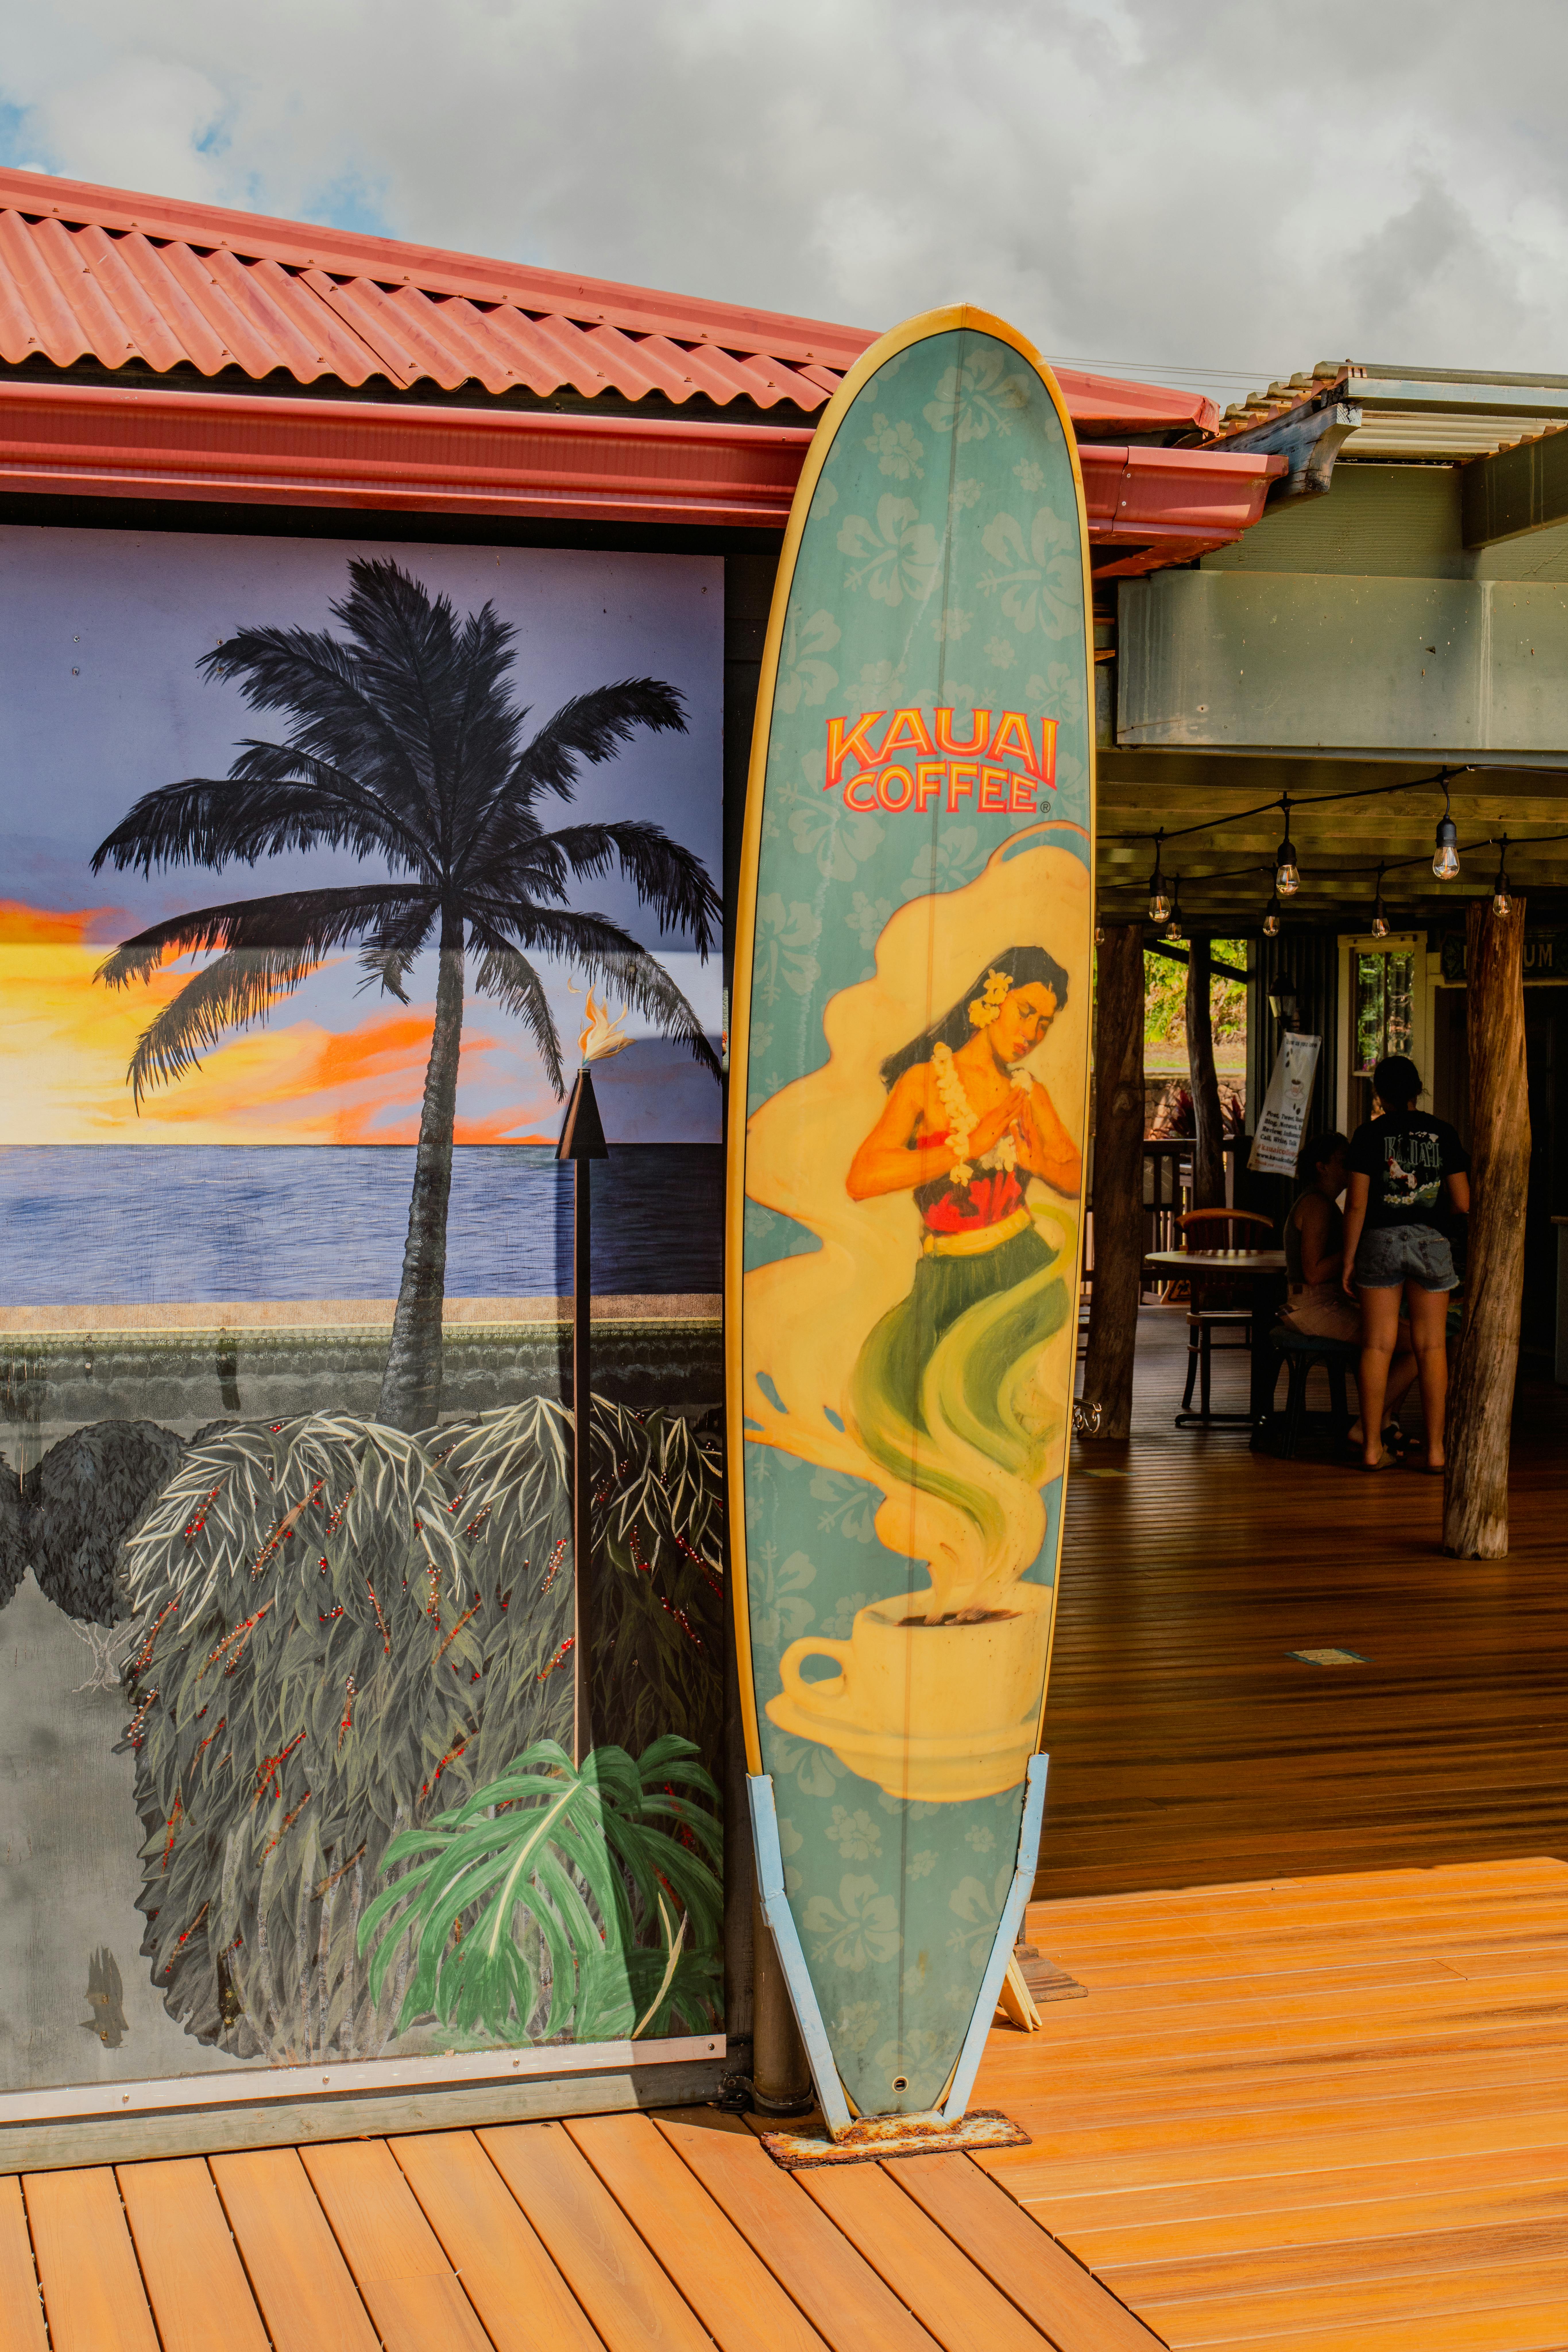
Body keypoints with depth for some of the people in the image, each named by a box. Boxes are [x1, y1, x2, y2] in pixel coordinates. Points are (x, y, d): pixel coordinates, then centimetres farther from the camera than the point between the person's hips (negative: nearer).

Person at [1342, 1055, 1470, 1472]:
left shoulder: (1369, 1134, -3)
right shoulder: (1442, 1132, 1)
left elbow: (1357, 1203, -6)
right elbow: (1462, 1203, -1)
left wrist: (1348, 1260, 0)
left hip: (1380, 1241, -1)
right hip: (1430, 1241, 1)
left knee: (1378, 1346, 4)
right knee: (1431, 1347, 5)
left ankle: (1372, 1447, 5)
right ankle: (1435, 1449, 5)